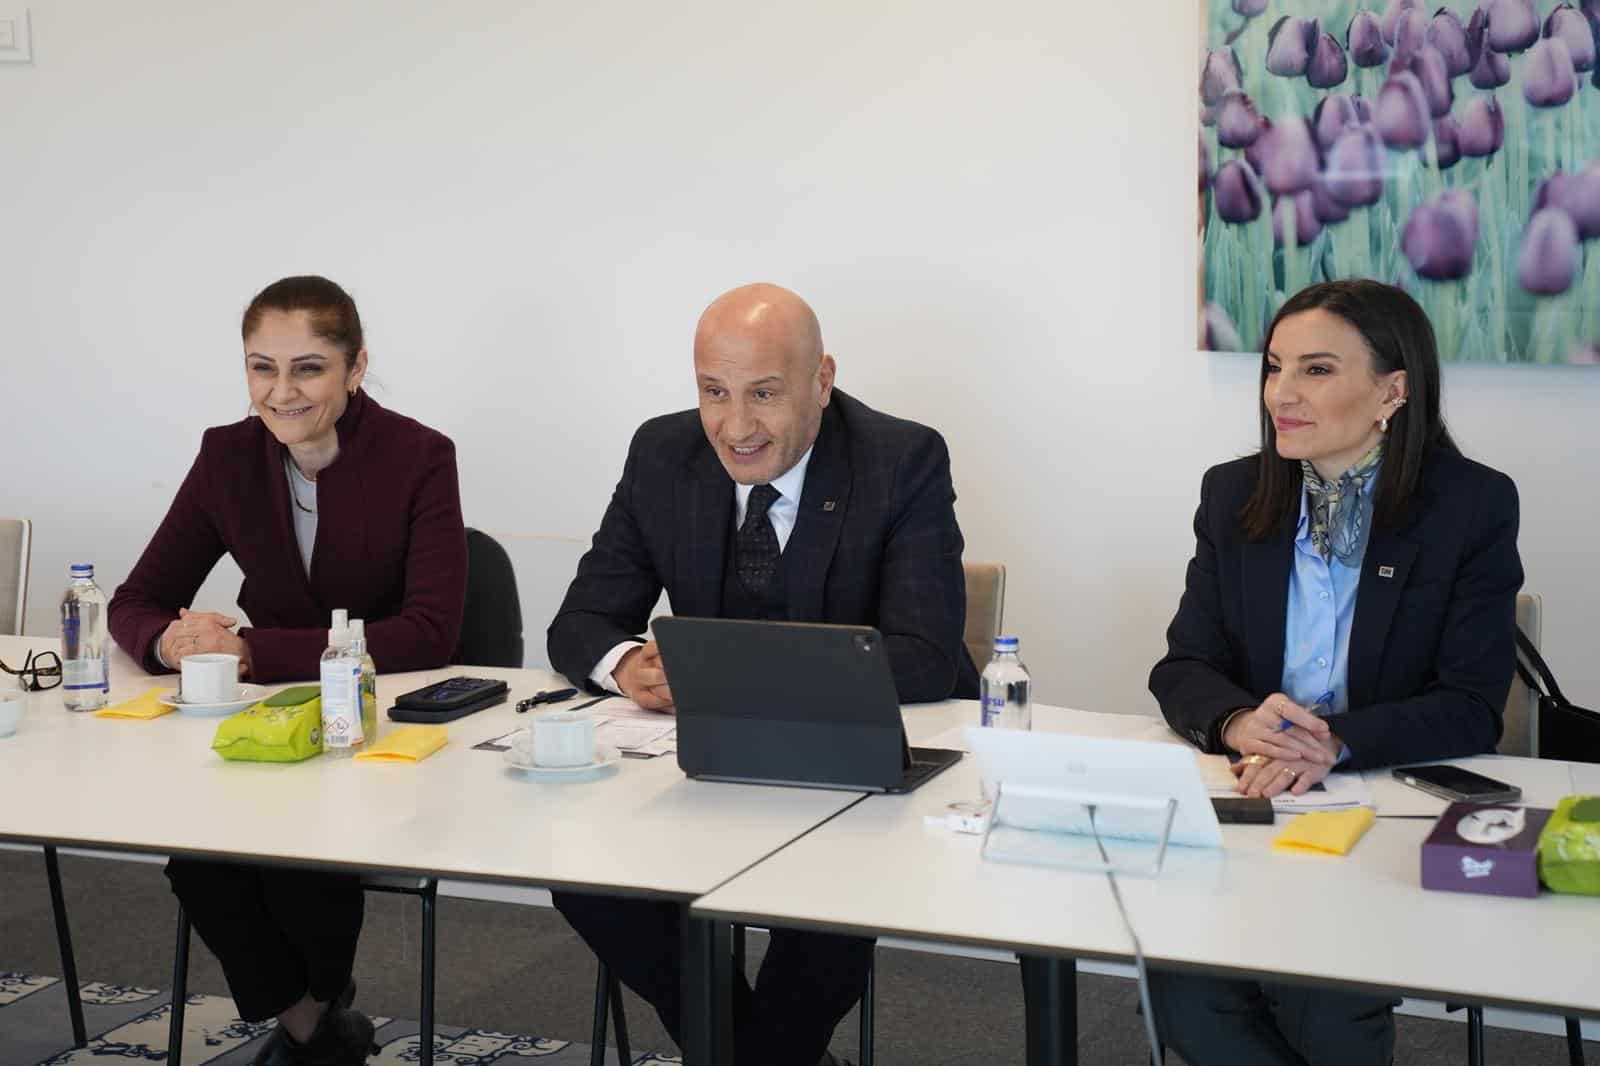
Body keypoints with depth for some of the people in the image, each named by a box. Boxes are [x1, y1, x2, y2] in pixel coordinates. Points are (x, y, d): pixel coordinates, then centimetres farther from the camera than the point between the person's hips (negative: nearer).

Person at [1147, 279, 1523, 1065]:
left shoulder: (1474, 506, -5)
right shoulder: (1234, 495, 5)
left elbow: (1471, 708, -10)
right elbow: (1182, 668, 3)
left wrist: (1333, 743, -28)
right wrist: (1240, 723, -22)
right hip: (1250, 799, 3)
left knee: (1319, 999, -26)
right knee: (1180, 984, -23)